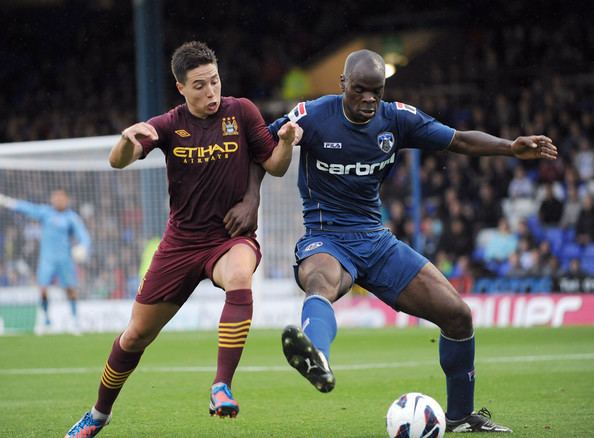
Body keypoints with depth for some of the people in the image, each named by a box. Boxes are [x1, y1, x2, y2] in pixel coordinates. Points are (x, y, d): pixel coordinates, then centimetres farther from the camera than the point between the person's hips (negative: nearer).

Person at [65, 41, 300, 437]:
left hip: (232, 237, -2)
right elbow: (118, 162, -16)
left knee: (239, 280, -39)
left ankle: (222, 386, -37)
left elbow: (275, 167, -1)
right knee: (136, 336, 8)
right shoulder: (169, 125, -4)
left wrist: (286, 142, -23)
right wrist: (128, 140, -40)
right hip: (182, 240, 2)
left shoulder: (241, 112, -5)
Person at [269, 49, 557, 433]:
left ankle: (461, 415, 18)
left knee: (458, 315, -2)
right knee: (322, 283, -43)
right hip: (325, 239, -5)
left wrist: (512, 148, -10)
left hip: (377, 241, 5)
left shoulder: (398, 119, 2)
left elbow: (460, 141, 5)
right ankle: (316, 358, -78)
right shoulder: (312, 116, -9)